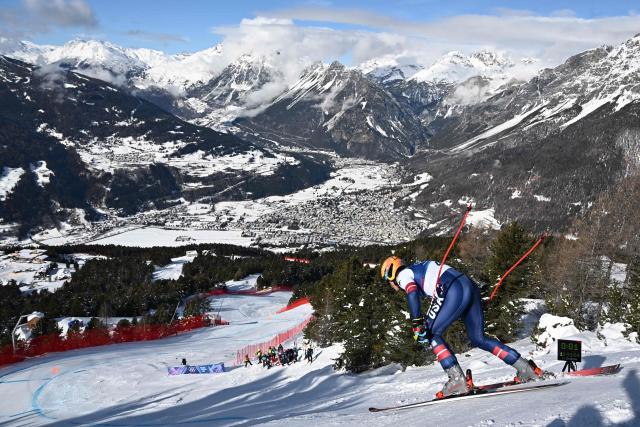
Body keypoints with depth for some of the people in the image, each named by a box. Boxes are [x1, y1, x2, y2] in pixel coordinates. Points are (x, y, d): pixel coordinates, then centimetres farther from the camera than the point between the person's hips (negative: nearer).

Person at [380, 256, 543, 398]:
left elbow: (412, 292, -13)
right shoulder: (420, 269, 34)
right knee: (478, 338, 16)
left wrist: (417, 323, -19)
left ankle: (458, 380, -9)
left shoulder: (403, 274, 8)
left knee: (431, 334, 0)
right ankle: (526, 368, 15)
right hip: (471, 285, 9)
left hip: (455, 291, -9)